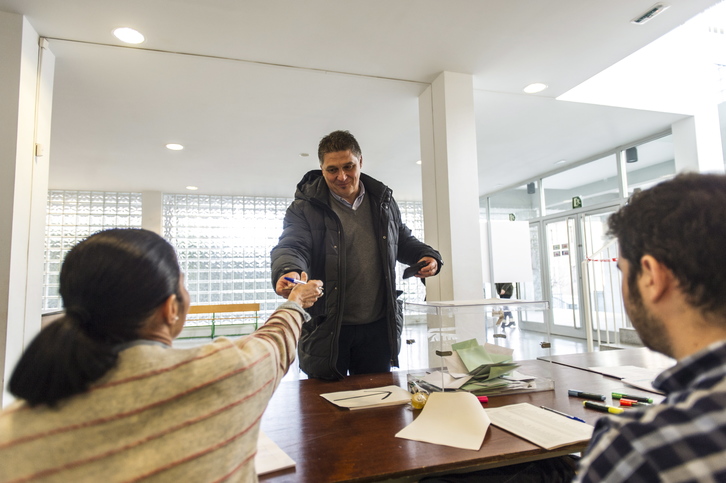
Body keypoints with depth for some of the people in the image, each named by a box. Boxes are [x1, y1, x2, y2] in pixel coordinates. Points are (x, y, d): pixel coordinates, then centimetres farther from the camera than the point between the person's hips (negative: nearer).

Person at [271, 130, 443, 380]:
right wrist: (288, 271, -40)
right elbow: (290, 246, -17)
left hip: (377, 326, 4)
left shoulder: (383, 201, 9)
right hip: (325, 328, -3)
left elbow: (403, 241, 21)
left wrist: (427, 256, 1)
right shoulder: (305, 207, -5)